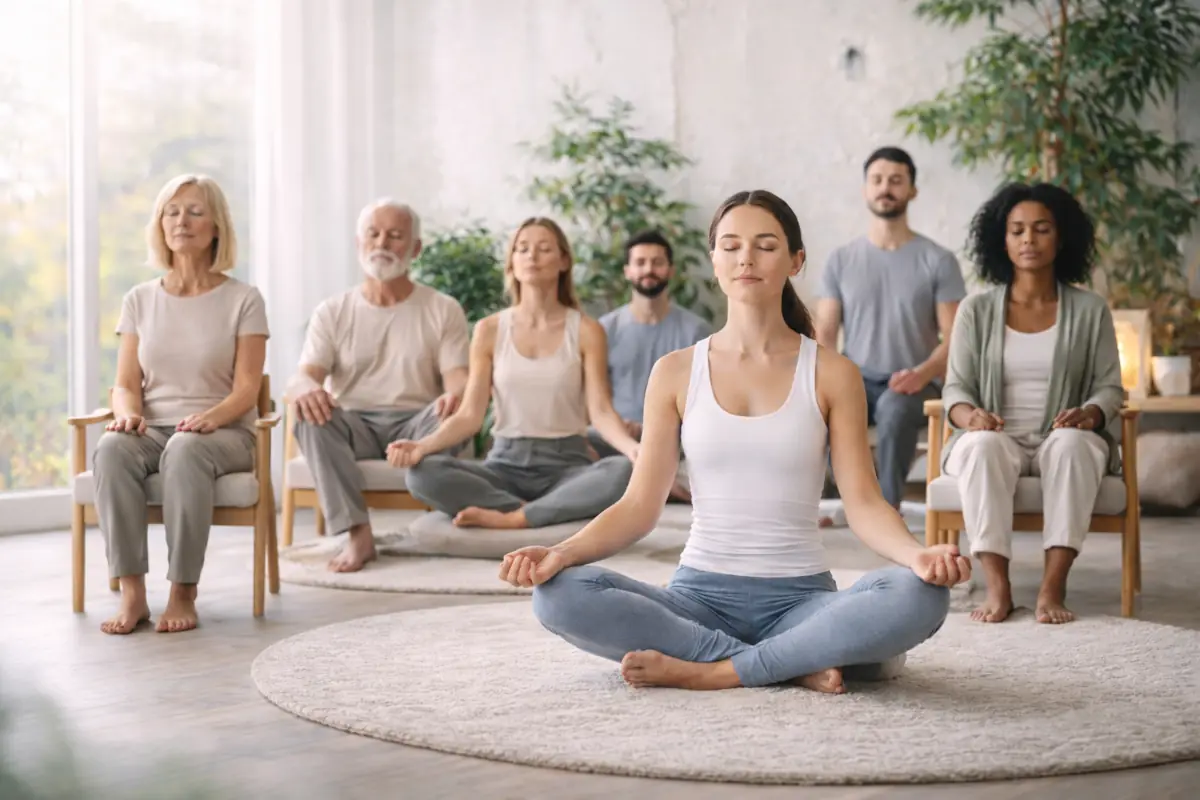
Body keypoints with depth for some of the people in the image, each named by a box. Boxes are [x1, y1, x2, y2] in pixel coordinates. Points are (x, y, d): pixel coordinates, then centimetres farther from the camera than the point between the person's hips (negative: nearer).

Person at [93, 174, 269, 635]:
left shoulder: (243, 300, 3)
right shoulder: (140, 300, 13)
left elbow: (246, 390, -4)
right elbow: (126, 383, 9)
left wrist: (209, 417, -25)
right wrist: (128, 412, -15)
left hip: (225, 432, -3)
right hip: (153, 429, 3)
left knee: (185, 450, -39)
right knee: (111, 448, -33)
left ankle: (183, 594, -34)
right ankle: (132, 593, -34)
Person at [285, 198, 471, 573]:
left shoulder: (443, 310, 9)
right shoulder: (332, 312, 11)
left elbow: (458, 380, -3)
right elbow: (302, 377, -2)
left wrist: (455, 395, -31)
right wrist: (306, 388, -30)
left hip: (418, 426, -1)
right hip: (353, 426, 1)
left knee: (451, 412, -34)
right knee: (310, 415, -31)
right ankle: (358, 534, -34)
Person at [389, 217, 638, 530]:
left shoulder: (586, 330, 2)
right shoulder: (489, 330, 6)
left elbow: (600, 411, -6)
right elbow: (470, 414, 1)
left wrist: (632, 446, -29)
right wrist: (423, 444, -19)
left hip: (567, 463, -1)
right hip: (506, 462, 1)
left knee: (627, 471, -35)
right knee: (423, 473, -28)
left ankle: (511, 519, -28)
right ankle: (539, 512, -26)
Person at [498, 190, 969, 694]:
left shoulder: (831, 374, 2)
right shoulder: (676, 373, 5)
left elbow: (863, 503, -5)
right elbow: (639, 506, 1)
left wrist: (917, 554, -26)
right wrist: (561, 552, -17)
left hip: (799, 597, -1)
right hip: (700, 595, 1)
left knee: (919, 598, -32)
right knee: (558, 594, -27)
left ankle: (711, 671, -23)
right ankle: (798, 664, -23)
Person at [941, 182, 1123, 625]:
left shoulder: (1090, 310, 8)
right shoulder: (977, 310, 8)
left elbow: (1109, 387, 5)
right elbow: (956, 388, 3)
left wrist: (1088, 414, -19)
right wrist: (970, 415, -21)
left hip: (1062, 439, 0)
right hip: (998, 437, 0)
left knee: (1072, 443, -37)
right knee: (983, 445, -36)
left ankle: (1054, 587, -39)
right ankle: (997, 587, -38)